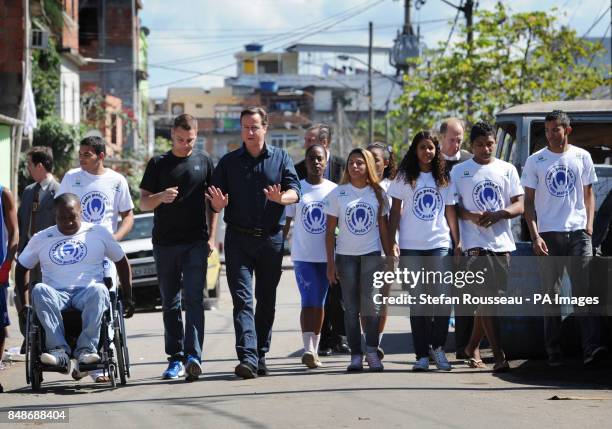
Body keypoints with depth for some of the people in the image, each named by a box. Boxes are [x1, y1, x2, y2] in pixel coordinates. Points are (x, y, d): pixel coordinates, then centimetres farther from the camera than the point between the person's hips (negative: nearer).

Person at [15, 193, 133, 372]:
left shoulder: (98, 233, 13)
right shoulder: (41, 239, 15)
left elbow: (121, 262, 20)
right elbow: (22, 269, 22)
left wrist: (127, 298, 15)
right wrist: (24, 304, 11)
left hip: (87, 293, -1)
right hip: (56, 295, 1)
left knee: (98, 290, -38)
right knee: (39, 290, -35)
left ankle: (86, 349, -43)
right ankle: (59, 350, -44)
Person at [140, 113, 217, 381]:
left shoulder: (203, 162, 9)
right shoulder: (158, 164, 7)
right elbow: (143, 203, 7)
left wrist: (211, 237, 5)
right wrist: (160, 197, -15)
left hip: (195, 242, -2)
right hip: (165, 243, 2)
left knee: (193, 299, -12)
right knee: (170, 304, 6)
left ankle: (193, 356, -20)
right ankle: (175, 358, 11)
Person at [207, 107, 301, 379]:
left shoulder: (281, 159, 8)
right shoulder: (229, 162, 8)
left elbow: (295, 192, -5)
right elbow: (215, 204, 6)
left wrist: (280, 198, -27)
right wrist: (219, 203, -18)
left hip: (271, 239, 1)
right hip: (238, 239, -1)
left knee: (267, 300, 8)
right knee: (242, 298, -11)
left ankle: (261, 356, 17)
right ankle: (247, 357, -21)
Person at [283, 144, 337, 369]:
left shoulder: (334, 190, 5)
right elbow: (286, 222, 6)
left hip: (325, 256, 2)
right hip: (302, 255, -2)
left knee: (319, 303, 8)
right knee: (309, 301, -13)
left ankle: (314, 350, 16)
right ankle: (308, 349, -20)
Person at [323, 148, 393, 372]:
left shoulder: (377, 193, 6)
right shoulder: (338, 194, 3)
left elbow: (384, 228, 9)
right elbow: (330, 231, 3)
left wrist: (390, 258, 4)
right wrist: (330, 263, -3)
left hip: (371, 254, 0)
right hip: (345, 255, 0)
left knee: (370, 304, -13)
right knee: (351, 307, 1)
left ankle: (372, 350, -5)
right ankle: (355, 354, 5)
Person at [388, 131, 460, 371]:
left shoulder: (444, 179, 10)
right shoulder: (404, 178, 6)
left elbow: (451, 212, 12)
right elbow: (395, 211, 5)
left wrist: (457, 242, 5)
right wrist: (391, 242, -2)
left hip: (440, 245, 1)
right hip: (411, 247, -1)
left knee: (443, 298, -10)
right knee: (418, 302, 1)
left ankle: (438, 347, 7)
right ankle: (422, 355, 4)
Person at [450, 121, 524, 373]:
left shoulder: (507, 170, 11)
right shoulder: (459, 171, 6)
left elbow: (519, 205, 6)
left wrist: (498, 214, -13)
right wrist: (471, 216, -15)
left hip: (502, 243, 3)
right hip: (476, 244, -3)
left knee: (487, 302, 7)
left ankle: (472, 347, 25)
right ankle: (499, 356, -15)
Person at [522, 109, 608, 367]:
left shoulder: (582, 157, 9)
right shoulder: (535, 161, 5)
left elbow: (588, 193, 15)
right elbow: (528, 201, 5)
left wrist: (589, 225, 1)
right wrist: (535, 235, -6)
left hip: (578, 232, 0)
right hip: (548, 234, 0)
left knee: (584, 290, -10)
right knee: (551, 294, 3)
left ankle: (591, 348, -18)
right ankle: (553, 352, 7)